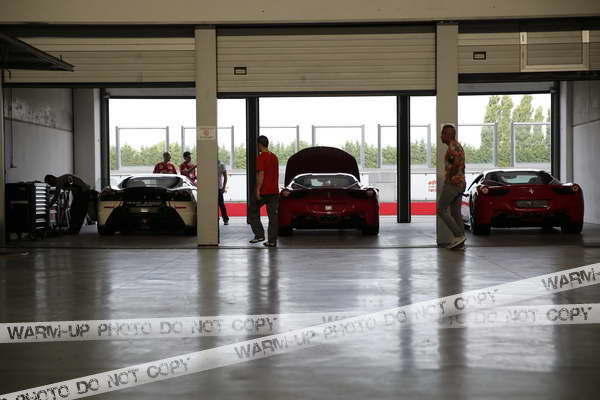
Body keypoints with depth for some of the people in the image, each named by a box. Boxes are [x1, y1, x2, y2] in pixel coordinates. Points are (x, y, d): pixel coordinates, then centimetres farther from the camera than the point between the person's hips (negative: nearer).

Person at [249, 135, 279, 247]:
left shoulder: (260, 157, -11)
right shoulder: (274, 157, 13)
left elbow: (261, 174, -19)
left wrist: (257, 190, -18)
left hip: (263, 191, -7)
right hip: (274, 191, 7)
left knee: (253, 212, 10)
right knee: (273, 215, 5)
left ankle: (259, 235, 2)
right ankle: (272, 241, 5)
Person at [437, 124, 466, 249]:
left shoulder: (452, 147, -15)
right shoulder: (458, 146, 17)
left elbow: (456, 164, -28)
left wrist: (449, 177, -16)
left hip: (452, 183, -10)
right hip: (461, 183, 10)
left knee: (441, 210, -3)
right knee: (456, 213, 9)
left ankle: (458, 235, -9)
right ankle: (460, 241, 7)